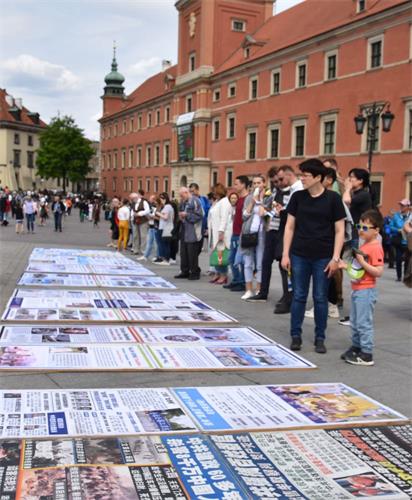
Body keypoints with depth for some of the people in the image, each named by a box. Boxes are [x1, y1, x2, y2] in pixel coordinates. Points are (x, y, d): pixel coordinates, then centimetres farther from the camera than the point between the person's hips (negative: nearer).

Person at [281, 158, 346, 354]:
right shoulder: (297, 197, 3)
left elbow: (339, 230, -2)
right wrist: (285, 254, 1)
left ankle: (320, 338, 17)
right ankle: (296, 336, 17)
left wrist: (335, 258, -8)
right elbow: (290, 226, 7)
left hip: (323, 257, -2)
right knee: (298, 297, 6)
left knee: (321, 298, 6)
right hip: (299, 255, 2)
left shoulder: (333, 199, -4)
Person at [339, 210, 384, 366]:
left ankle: (367, 355, 3)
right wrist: (346, 266, 8)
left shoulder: (375, 248, -17)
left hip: (366, 291, -10)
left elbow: (378, 272, -22)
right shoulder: (363, 245, 13)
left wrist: (362, 262, -25)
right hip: (356, 289, 10)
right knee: (354, 322, 18)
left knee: (364, 323, -4)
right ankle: (356, 347, 31)